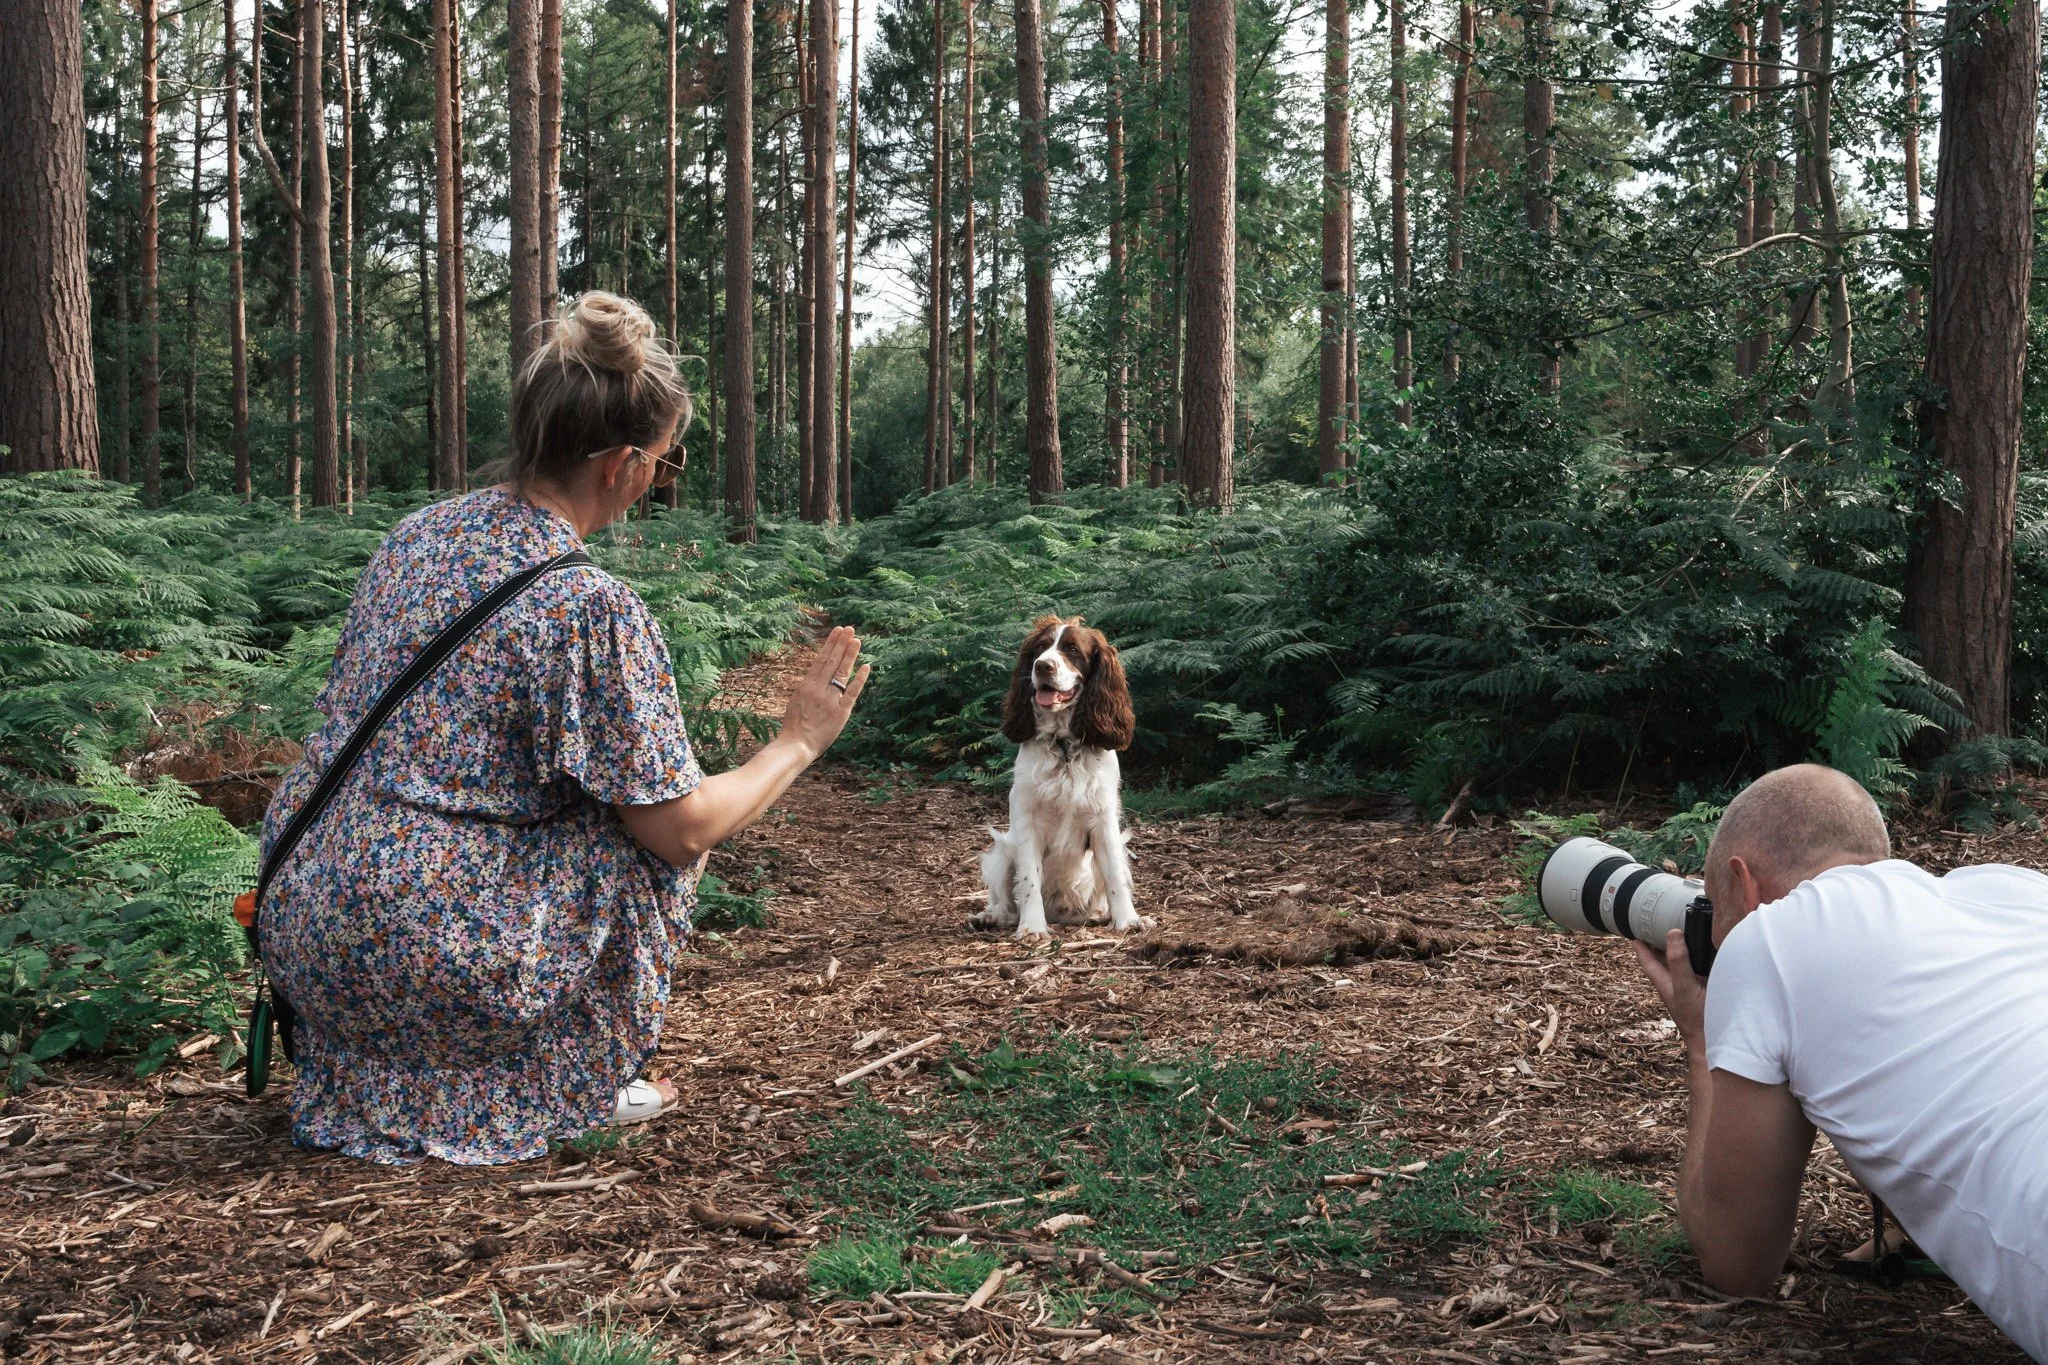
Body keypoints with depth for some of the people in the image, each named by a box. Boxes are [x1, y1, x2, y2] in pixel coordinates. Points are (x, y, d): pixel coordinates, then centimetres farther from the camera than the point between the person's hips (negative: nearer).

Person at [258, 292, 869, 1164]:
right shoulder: (591, 608, -18)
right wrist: (801, 739, 5)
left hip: (299, 935, 8)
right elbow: (682, 830, -11)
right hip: (435, 960, -7)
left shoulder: (415, 533, 5)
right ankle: (579, 1081, 14)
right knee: (657, 834, 8)